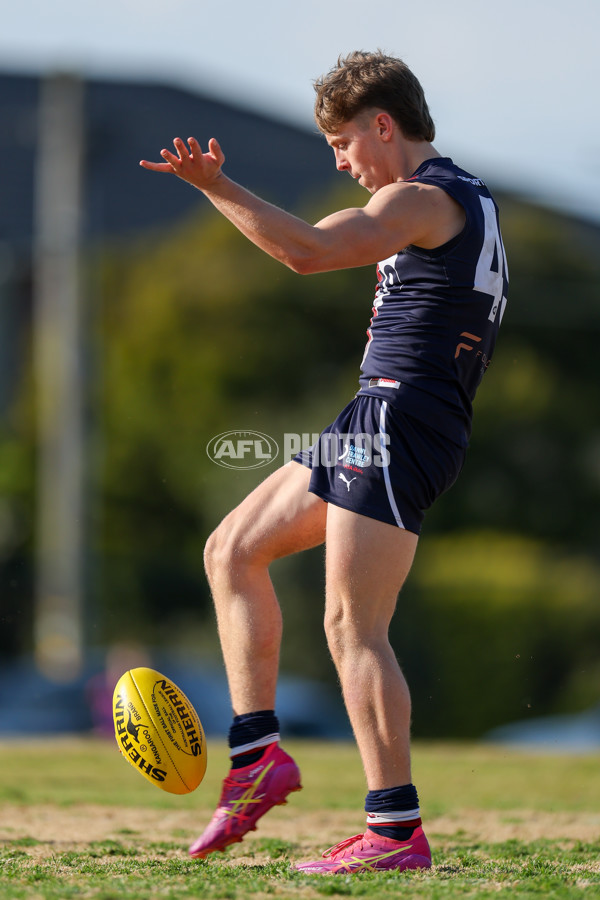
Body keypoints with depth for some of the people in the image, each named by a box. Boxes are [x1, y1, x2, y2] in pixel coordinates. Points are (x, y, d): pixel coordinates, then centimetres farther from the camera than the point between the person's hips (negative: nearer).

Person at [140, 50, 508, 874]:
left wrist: (218, 187, -26)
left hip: (398, 416, -10)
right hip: (376, 424, 10)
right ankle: (258, 755, 10)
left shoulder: (419, 198, -11)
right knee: (232, 550, 13)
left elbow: (307, 251, -26)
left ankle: (397, 831, -12)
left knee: (353, 626, -12)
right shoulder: (467, 201, 21)